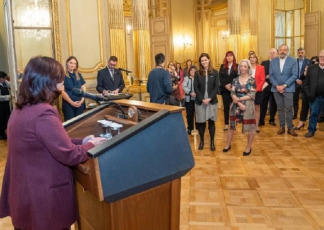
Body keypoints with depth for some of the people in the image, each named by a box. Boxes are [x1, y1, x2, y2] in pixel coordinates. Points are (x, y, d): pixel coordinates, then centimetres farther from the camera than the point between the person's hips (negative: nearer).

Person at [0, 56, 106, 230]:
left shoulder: (20, 109, 4)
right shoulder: (44, 114, -25)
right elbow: (70, 156, -23)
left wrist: (81, 141, 8)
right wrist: (91, 145, -4)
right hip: (43, 199, -8)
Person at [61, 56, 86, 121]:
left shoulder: (78, 75, 13)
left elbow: (83, 88, 12)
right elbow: (62, 91, -8)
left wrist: (82, 100, -3)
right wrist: (72, 102, -13)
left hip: (80, 103, 5)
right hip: (68, 104, -4)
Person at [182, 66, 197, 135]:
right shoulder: (186, 78, 4)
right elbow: (184, 86, -8)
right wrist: (190, 92, -20)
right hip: (189, 99, 1)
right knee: (189, 114, 6)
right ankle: (190, 128, 20)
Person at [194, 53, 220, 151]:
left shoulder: (215, 72, 2)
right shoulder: (197, 73, 2)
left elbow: (217, 87, -3)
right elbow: (195, 88, -2)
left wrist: (209, 98, -14)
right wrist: (202, 99, -13)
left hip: (212, 101, 0)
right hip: (200, 101, 0)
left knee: (211, 121, 5)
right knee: (201, 122, 5)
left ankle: (212, 142, 16)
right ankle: (201, 141, 20)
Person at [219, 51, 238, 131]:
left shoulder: (237, 66, 1)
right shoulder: (222, 66, 8)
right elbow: (220, 77, 2)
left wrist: (232, 86, -17)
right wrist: (226, 85, -12)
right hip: (225, 89, 2)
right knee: (226, 106, 6)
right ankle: (226, 123, 12)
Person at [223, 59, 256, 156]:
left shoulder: (252, 80, -4)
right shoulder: (235, 80, 4)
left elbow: (252, 95, -10)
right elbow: (232, 94, -3)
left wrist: (239, 99, -15)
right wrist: (239, 103, -16)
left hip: (248, 106, -3)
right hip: (236, 106, 3)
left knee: (249, 127, 3)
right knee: (232, 125, 10)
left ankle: (248, 147, 20)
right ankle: (228, 144, 24)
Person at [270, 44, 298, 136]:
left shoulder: (293, 61, 0)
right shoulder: (273, 61, 7)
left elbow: (294, 75, -6)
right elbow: (271, 75, 4)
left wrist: (284, 85, -15)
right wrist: (276, 86, -10)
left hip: (288, 89, -2)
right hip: (276, 89, 3)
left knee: (289, 109, -4)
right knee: (280, 108, 9)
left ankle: (290, 128, 5)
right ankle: (282, 127, 17)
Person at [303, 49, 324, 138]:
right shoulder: (311, 68, 5)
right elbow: (306, 83, 4)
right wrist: (308, 94, -5)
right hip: (314, 97, 1)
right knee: (313, 114, 9)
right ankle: (311, 130, 20)